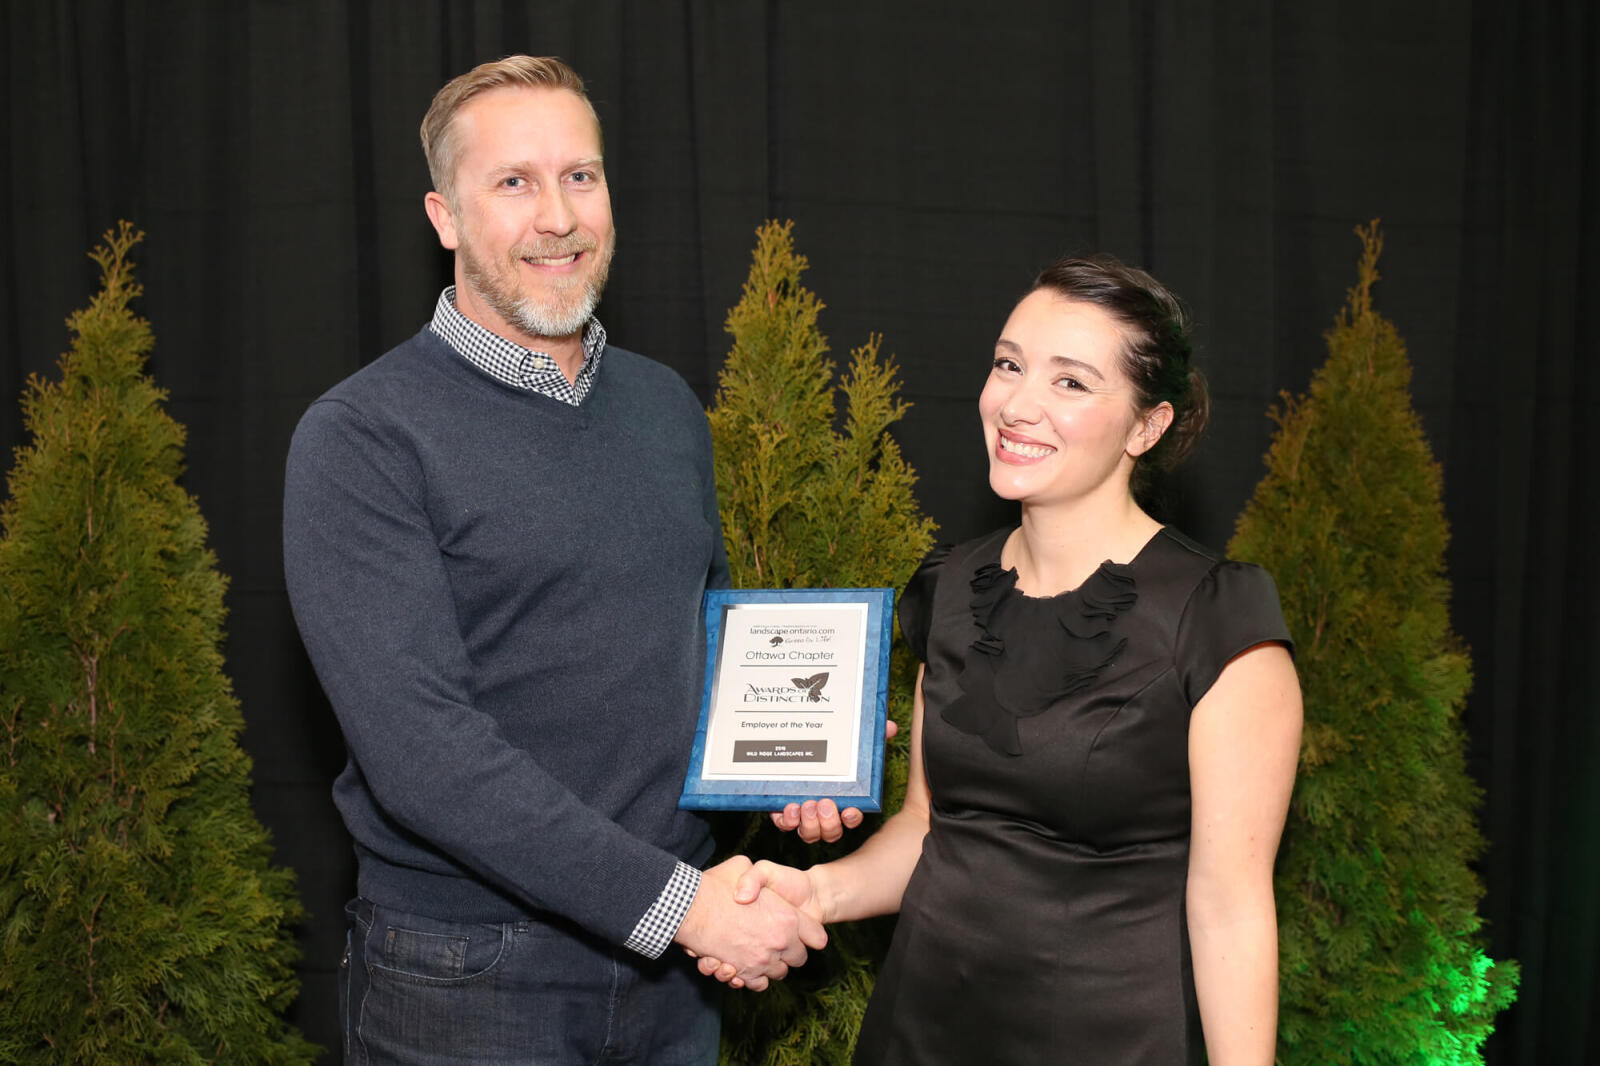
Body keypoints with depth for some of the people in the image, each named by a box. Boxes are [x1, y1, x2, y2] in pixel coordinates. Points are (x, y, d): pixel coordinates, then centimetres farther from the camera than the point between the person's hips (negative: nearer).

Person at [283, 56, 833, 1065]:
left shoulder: (668, 406, 6)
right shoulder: (362, 440, -13)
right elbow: (417, 746, -22)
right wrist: (676, 903, -23)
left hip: (674, 958, 6)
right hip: (470, 977, -5)